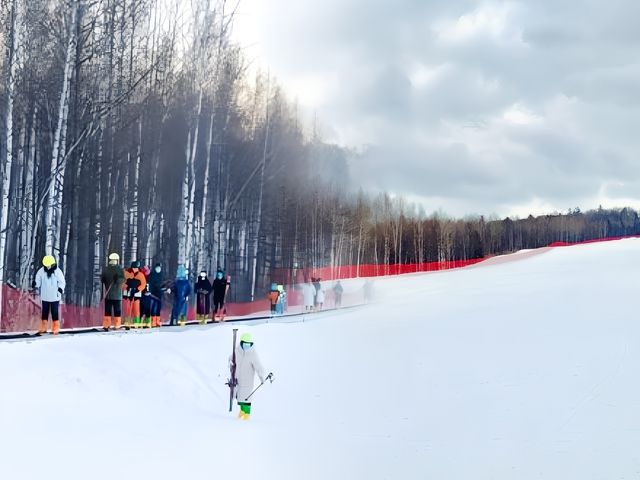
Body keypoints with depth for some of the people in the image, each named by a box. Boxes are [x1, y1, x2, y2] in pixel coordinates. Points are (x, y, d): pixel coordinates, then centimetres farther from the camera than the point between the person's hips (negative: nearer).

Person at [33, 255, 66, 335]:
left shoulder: (57, 272, -10)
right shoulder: (41, 271, -2)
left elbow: (62, 282, -7)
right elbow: (38, 280, 5)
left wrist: (60, 288, -24)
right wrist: (35, 284, -17)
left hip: (55, 297, -3)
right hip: (45, 296, 3)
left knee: (55, 313, 0)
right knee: (44, 313, 9)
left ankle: (55, 329, 7)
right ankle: (43, 328, 18)